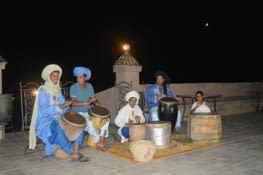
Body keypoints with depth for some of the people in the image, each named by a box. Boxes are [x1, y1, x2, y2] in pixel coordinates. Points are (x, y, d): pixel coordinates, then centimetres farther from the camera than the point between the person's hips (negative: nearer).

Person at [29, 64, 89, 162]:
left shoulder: (58, 90, 14)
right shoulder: (43, 90, -7)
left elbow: (63, 104, 10)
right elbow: (44, 109, -18)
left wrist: (68, 109, -13)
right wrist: (60, 106, -28)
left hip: (58, 119, 7)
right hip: (45, 121, -7)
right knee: (58, 129, -39)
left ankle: (76, 151, -23)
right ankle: (71, 153, -29)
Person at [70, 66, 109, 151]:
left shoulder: (90, 86, 3)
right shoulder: (73, 87, -12)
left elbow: (93, 99, 6)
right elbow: (73, 102, -20)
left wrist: (98, 105, -15)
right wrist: (86, 103, -31)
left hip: (89, 112, 6)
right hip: (78, 113, -5)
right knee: (89, 122, -33)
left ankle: (101, 141, -8)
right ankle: (98, 142, -14)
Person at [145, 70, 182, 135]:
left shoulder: (167, 88, 14)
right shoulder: (150, 88, 2)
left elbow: (173, 98, 5)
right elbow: (148, 98, -11)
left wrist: (166, 97, -16)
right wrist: (157, 97, -25)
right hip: (154, 107, -4)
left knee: (178, 112, -19)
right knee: (154, 114, -38)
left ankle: (177, 128, -16)